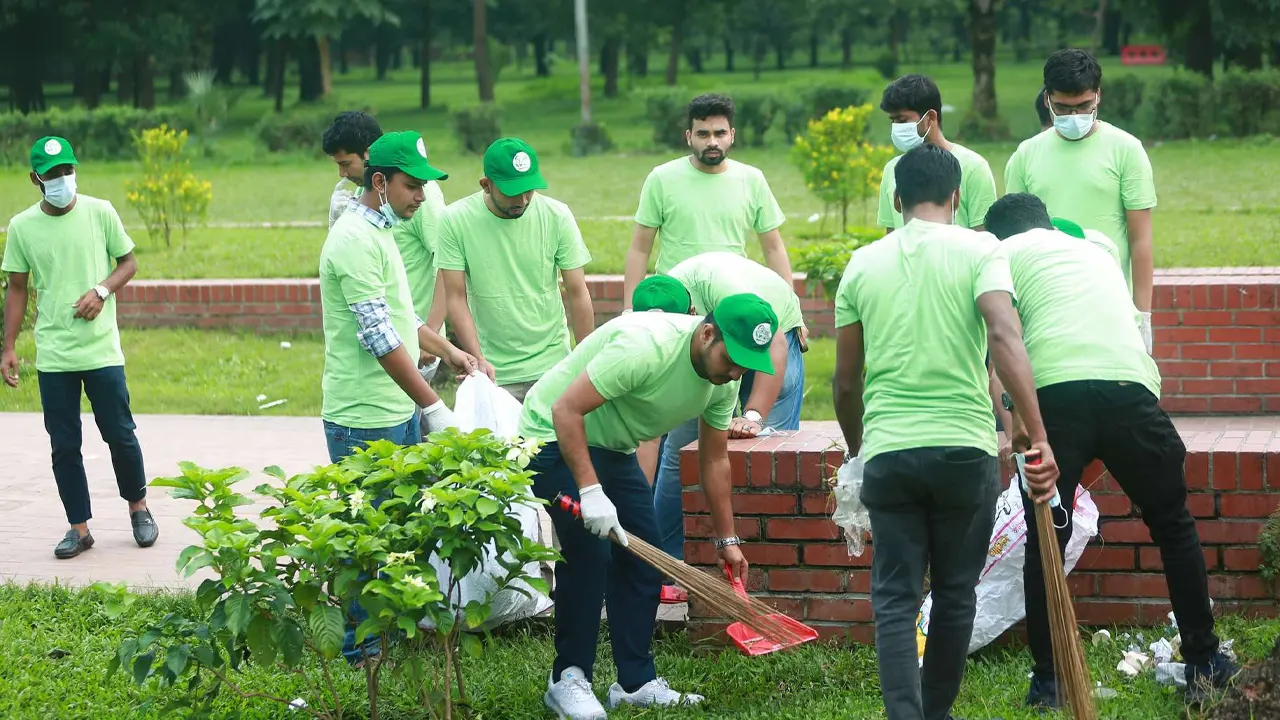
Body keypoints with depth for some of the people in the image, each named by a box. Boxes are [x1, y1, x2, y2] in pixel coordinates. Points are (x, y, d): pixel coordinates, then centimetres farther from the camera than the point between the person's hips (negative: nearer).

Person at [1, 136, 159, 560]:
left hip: (102, 350, -1)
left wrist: (102, 291, -13)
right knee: (64, 445, 5)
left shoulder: (100, 213, -2)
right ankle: (79, 528, 15)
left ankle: (138, 508, 27)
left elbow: (128, 263, 6)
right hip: (53, 357, 1)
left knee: (120, 434, 4)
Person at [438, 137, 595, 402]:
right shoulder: (456, 220, -7)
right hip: (492, 371, -1)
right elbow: (456, 298, -6)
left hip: (552, 367, 1)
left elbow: (577, 293, 1)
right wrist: (478, 358, -17)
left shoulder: (557, 216, -4)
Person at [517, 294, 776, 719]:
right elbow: (566, 410, -32)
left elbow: (714, 460, 6)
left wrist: (727, 540, 9)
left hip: (613, 447, 8)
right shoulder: (646, 347, -34)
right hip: (556, 434, -8)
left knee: (641, 558, 4)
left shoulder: (724, 379, -7)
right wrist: (590, 491, -36)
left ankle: (636, 683, 12)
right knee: (588, 554, -17)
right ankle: (568, 680, -5)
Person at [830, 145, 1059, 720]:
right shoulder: (979, 250, -1)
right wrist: (1037, 435, -20)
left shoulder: (862, 264, 8)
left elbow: (846, 382, 12)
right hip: (964, 447, -1)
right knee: (955, 594, 14)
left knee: (896, 600, 3)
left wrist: (855, 448, 29)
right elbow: (1003, 335, -18)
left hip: (887, 451, 1)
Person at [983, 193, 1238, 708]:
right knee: (1174, 526, 17)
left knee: (1045, 541, 10)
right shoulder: (1097, 246, 31)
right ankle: (1203, 665, 21)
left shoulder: (1003, 254, 17)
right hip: (1130, 388, 3)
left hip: (1055, 394, -2)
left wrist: (1010, 418, 19)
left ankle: (1048, 681, 12)